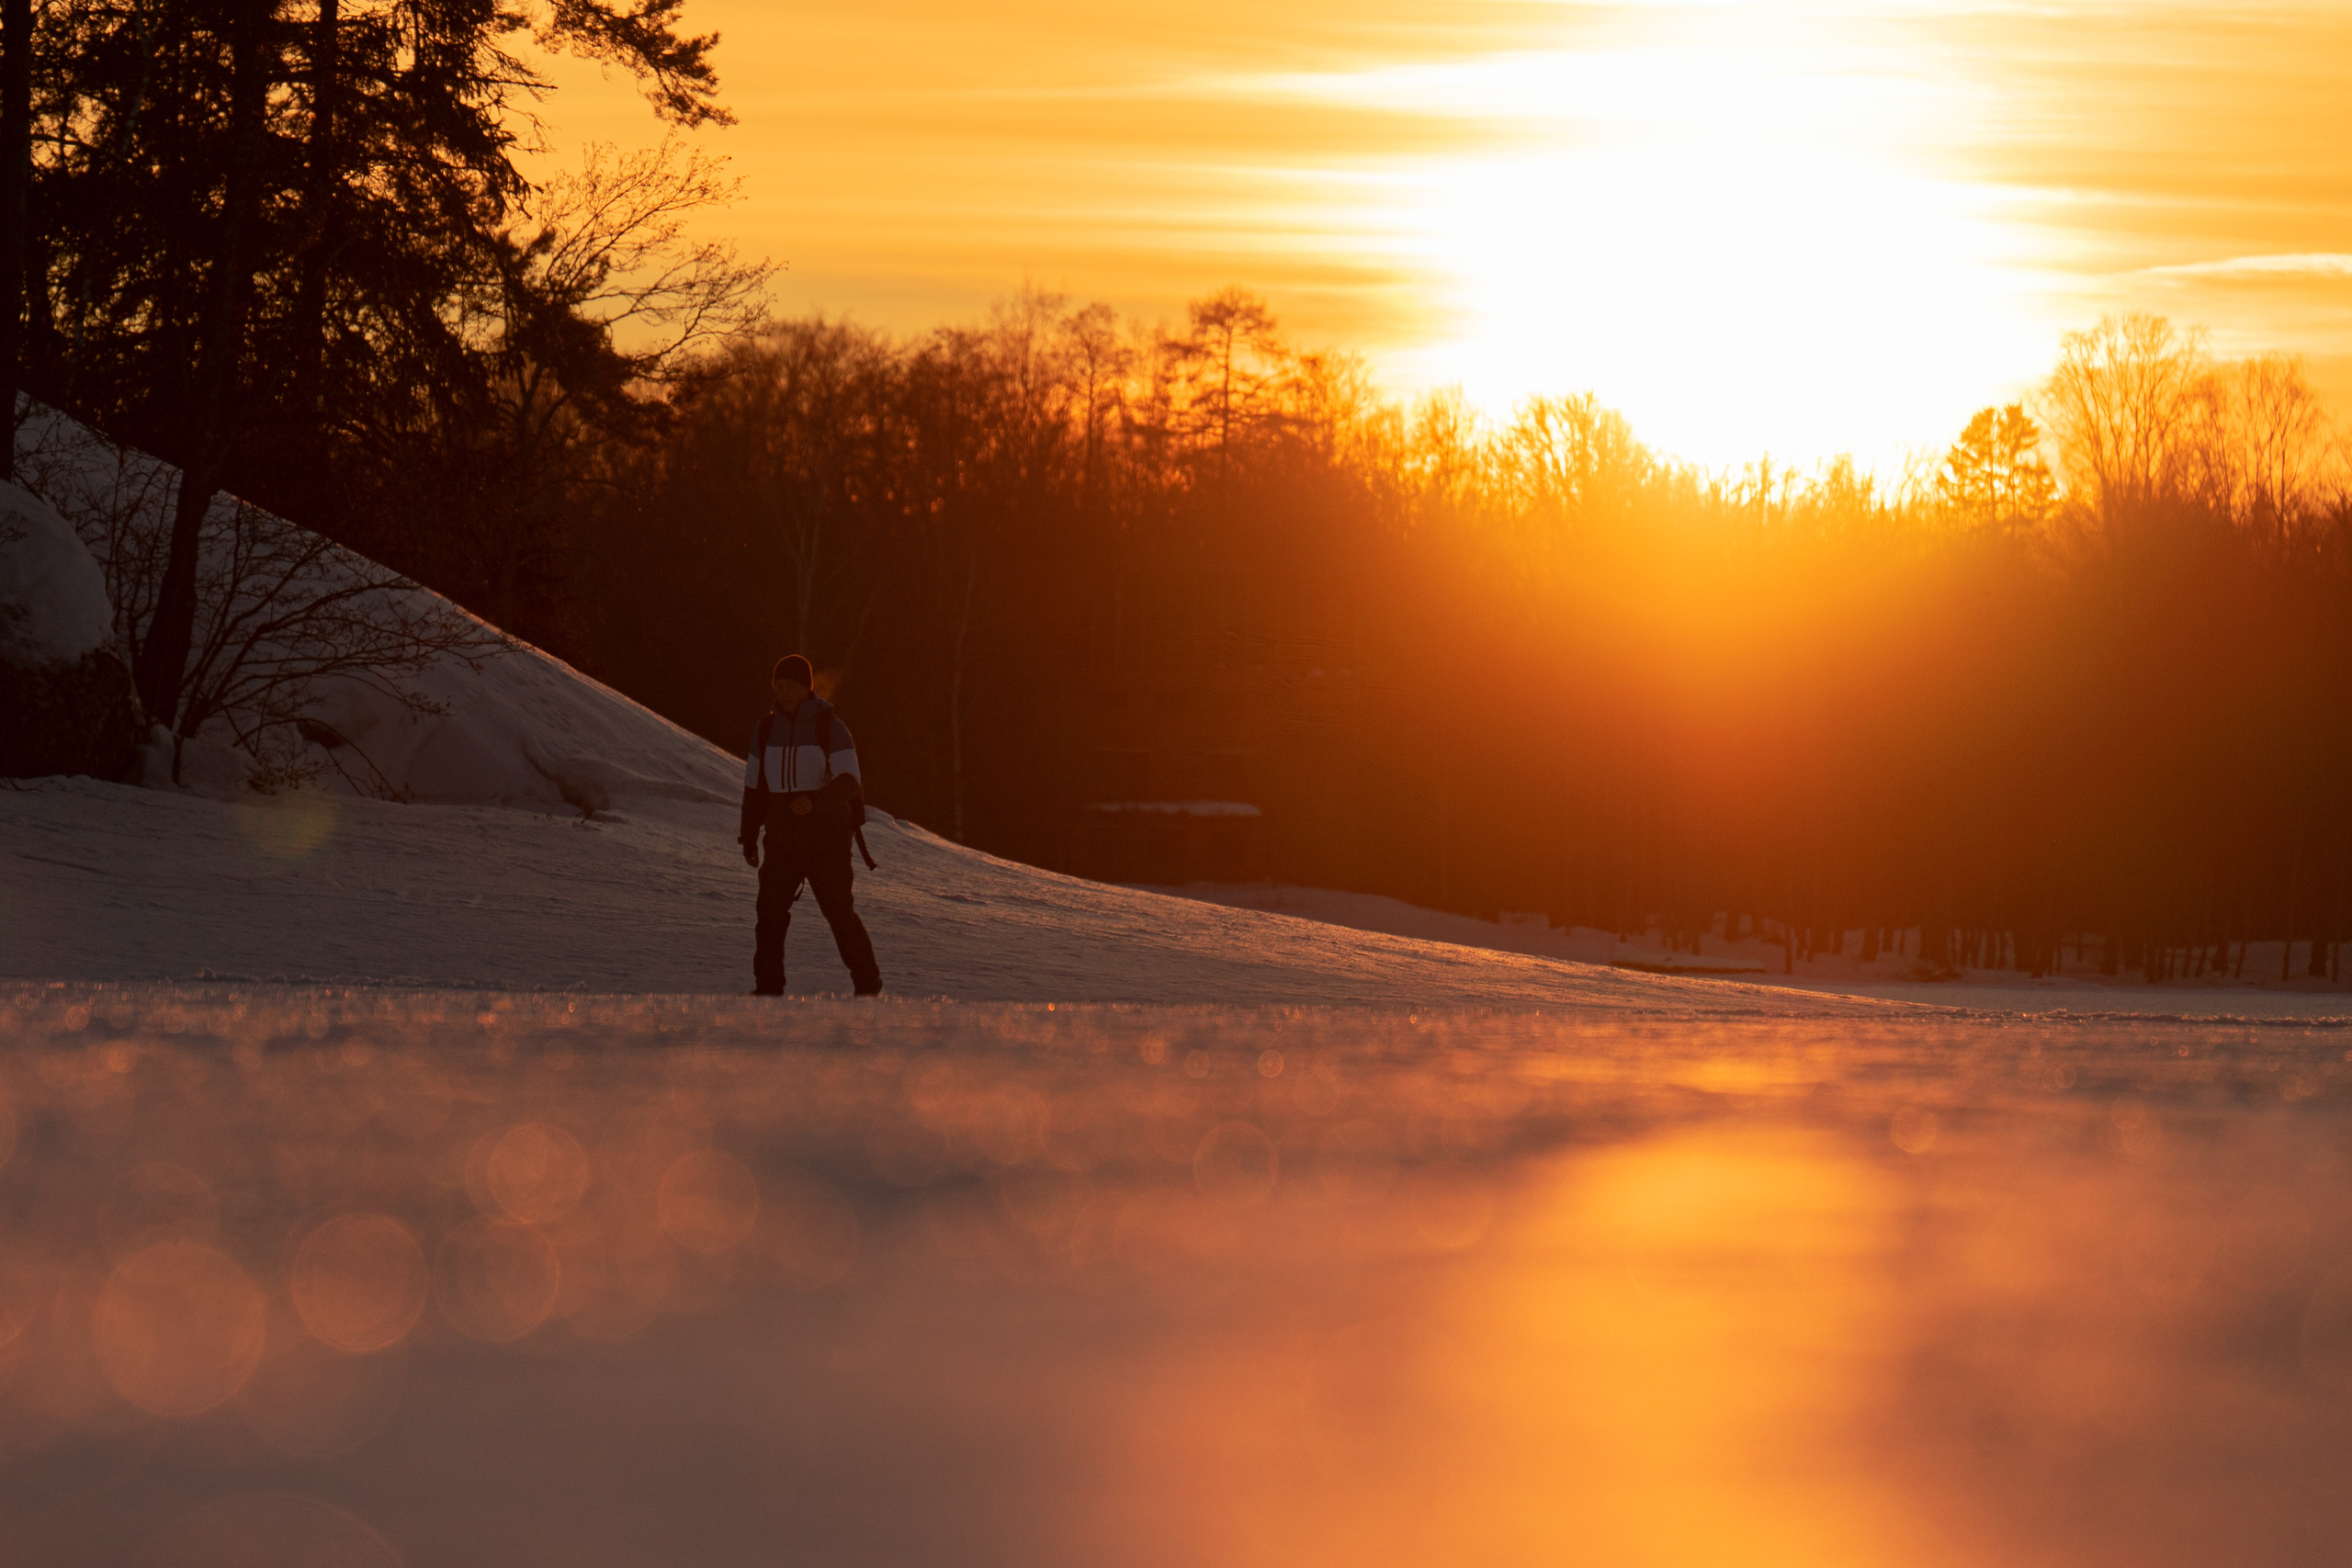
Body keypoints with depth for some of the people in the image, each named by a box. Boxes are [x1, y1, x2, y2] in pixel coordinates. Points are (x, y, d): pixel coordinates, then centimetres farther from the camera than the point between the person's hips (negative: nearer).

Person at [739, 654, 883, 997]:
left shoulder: (831, 728, -6)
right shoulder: (766, 731, 8)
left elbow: (849, 783, -14)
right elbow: (755, 788, 15)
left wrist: (814, 801, -32)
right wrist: (749, 838, 14)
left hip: (827, 839, -4)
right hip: (783, 840, 4)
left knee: (839, 911, -3)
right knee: (770, 910, -7)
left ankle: (867, 983, 9)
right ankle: (768, 987, -2)